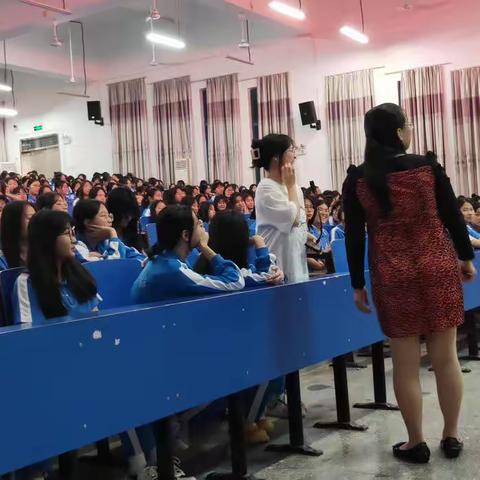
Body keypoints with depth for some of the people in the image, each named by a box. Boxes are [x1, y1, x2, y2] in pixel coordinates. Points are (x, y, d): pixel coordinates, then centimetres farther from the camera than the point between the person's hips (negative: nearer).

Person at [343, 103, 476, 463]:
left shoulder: (357, 178, -1)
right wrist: (466, 258, 16)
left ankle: (416, 444, 14)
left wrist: (358, 284, 6)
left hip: (393, 275, 0)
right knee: (446, 356, 9)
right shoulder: (428, 166, -2)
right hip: (438, 267, 1)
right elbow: (452, 216, 3)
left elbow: (354, 235, -1)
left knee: (406, 363, 6)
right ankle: (451, 436, 20)